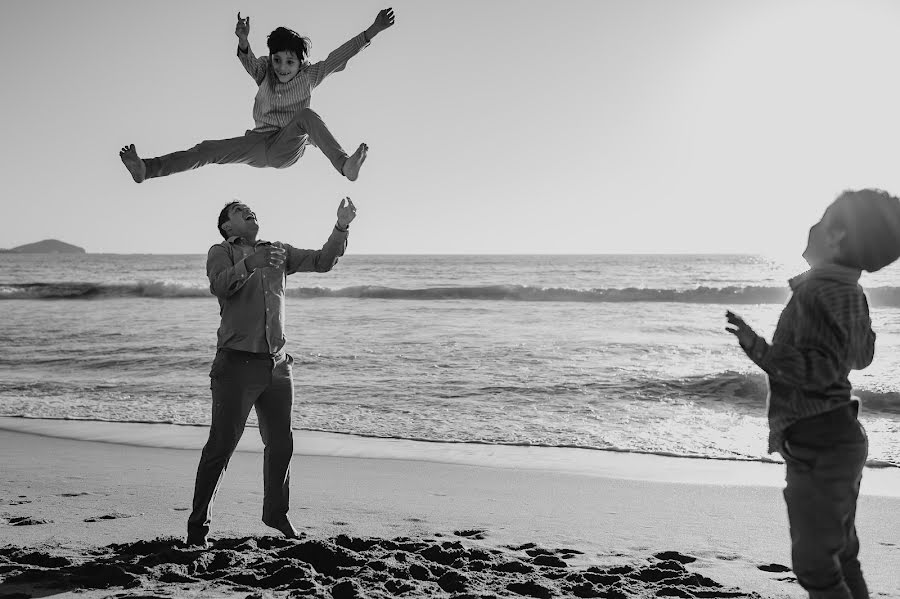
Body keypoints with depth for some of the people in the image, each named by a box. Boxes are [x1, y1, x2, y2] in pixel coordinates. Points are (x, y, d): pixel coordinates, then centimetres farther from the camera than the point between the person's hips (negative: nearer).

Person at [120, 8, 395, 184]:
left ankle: (345, 165, -46)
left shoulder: (309, 76, -2)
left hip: (288, 149, -2)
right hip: (259, 144, 2)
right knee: (208, 149, -12)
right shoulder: (264, 72, 0)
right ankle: (146, 169, -18)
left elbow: (339, 56, -10)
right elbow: (249, 62, -22)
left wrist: (371, 32, -19)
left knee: (307, 115, -30)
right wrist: (243, 41, -45)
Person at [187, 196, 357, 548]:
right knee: (221, 446, -6)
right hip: (237, 363, -5)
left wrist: (342, 228, 2)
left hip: (276, 364, 5)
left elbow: (323, 261, 14)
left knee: (281, 444, 13)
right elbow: (220, 285, -18)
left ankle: (276, 513, 32)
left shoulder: (277, 252, 17)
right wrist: (250, 263, -34)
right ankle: (198, 525, 3)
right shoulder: (221, 253, 2)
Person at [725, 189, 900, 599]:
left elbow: (819, 372, -26)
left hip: (818, 447, -10)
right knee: (840, 555, 19)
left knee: (814, 562, -3)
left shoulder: (817, 291, -20)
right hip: (840, 439, 10)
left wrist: (758, 349, -33)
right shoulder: (850, 292, 9)